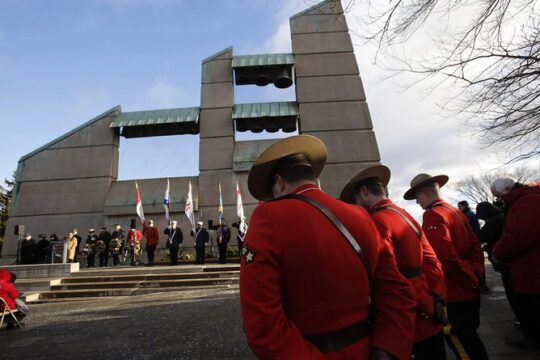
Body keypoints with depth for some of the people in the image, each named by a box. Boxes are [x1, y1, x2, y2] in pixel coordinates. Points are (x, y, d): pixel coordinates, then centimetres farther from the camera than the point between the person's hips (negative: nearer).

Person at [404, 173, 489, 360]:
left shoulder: (433, 215, -18)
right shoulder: (456, 211, 11)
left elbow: (446, 255, -26)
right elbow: (474, 244, 12)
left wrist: (471, 279, -15)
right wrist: (477, 271, 8)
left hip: (453, 292, -9)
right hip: (468, 289, 9)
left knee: (460, 342, 4)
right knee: (469, 337, 23)